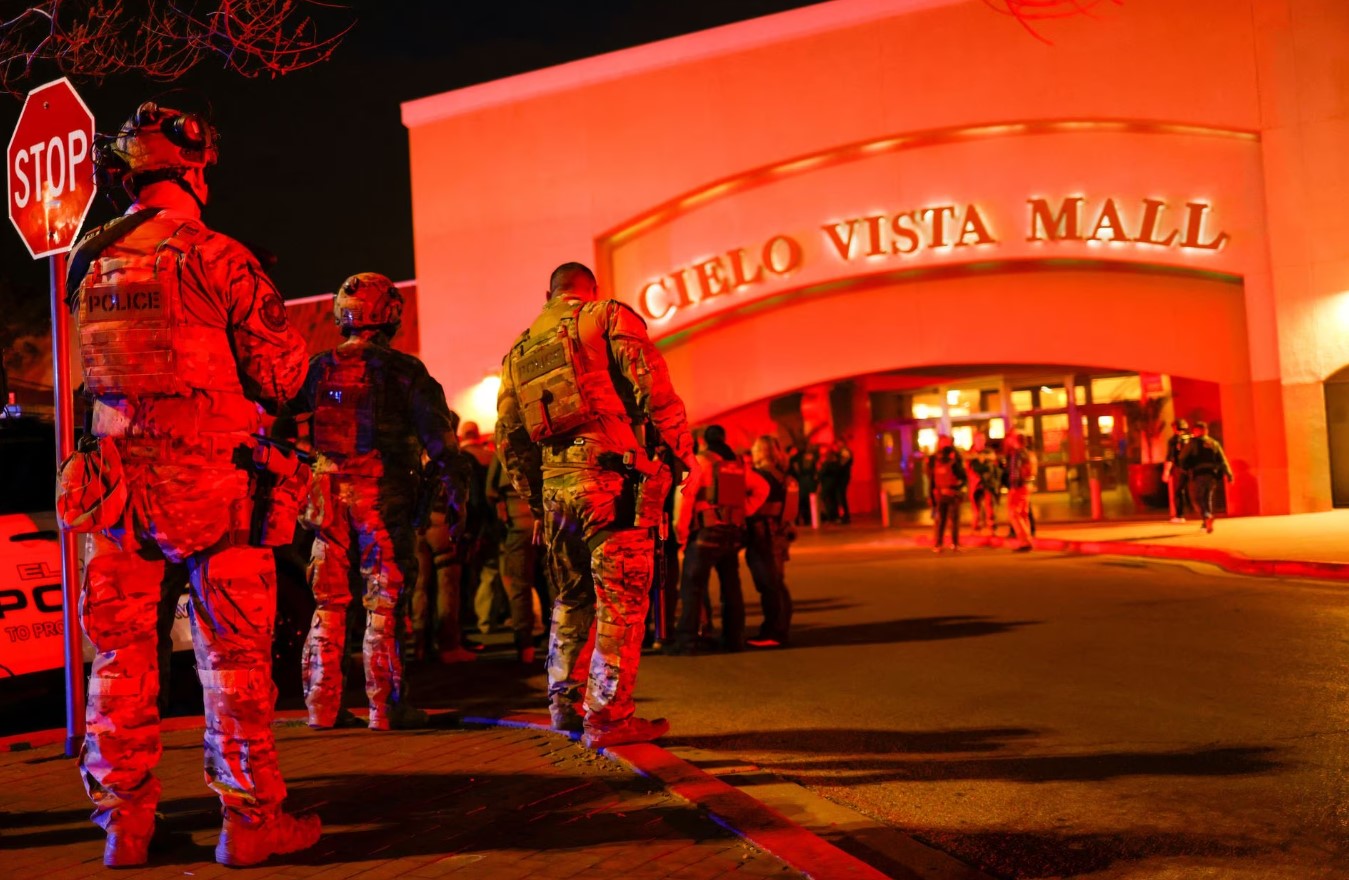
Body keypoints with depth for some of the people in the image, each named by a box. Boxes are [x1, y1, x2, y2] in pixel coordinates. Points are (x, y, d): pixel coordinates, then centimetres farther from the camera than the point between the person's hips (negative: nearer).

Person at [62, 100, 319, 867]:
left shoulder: (91, 263, 7)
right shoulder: (216, 257, -10)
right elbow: (281, 374, -9)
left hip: (120, 480, 5)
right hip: (213, 484, -5)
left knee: (122, 655, 12)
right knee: (234, 653, 3)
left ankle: (126, 822, 20)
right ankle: (250, 819, 10)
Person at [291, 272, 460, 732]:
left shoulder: (318, 367, 9)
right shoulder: (401, 369, -5)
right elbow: (436, 433, -12)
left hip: (327, 490, 5)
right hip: (383, 491, -4)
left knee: (328, 602, 11)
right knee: (385, 600, 0)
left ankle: (322, 706, 14)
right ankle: (386, 706, 1)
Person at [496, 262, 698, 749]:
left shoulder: (519, 349, 21)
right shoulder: (609, 316, 5)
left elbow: (509, 436, 19)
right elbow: (652, 387, -9)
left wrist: (535, 501, 24)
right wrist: (685, 451, -6)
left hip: (554, 487, 6)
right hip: (612, 478, -6)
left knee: (572, 599, 20)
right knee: (621, 601, -1)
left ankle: (563, 703, 25)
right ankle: (608, 715, 0)